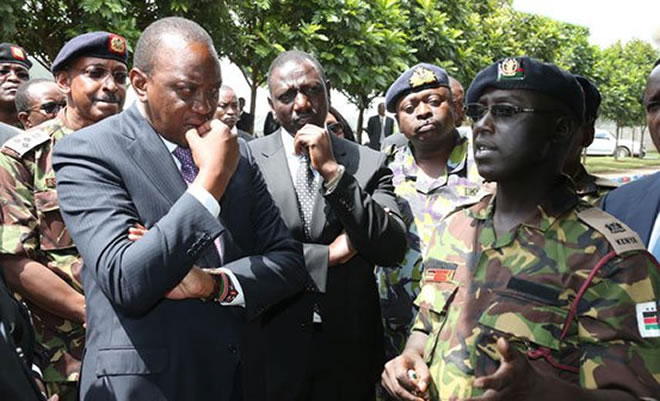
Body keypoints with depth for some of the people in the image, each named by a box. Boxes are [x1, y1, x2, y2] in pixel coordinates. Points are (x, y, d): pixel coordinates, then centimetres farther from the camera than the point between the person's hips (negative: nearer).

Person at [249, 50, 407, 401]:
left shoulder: (369, 163, 0)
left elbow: (393, 250, -10)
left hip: (349, 349, 2)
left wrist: (333, 172, -16)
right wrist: (328, 255, -10)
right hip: (272, 346, -1)